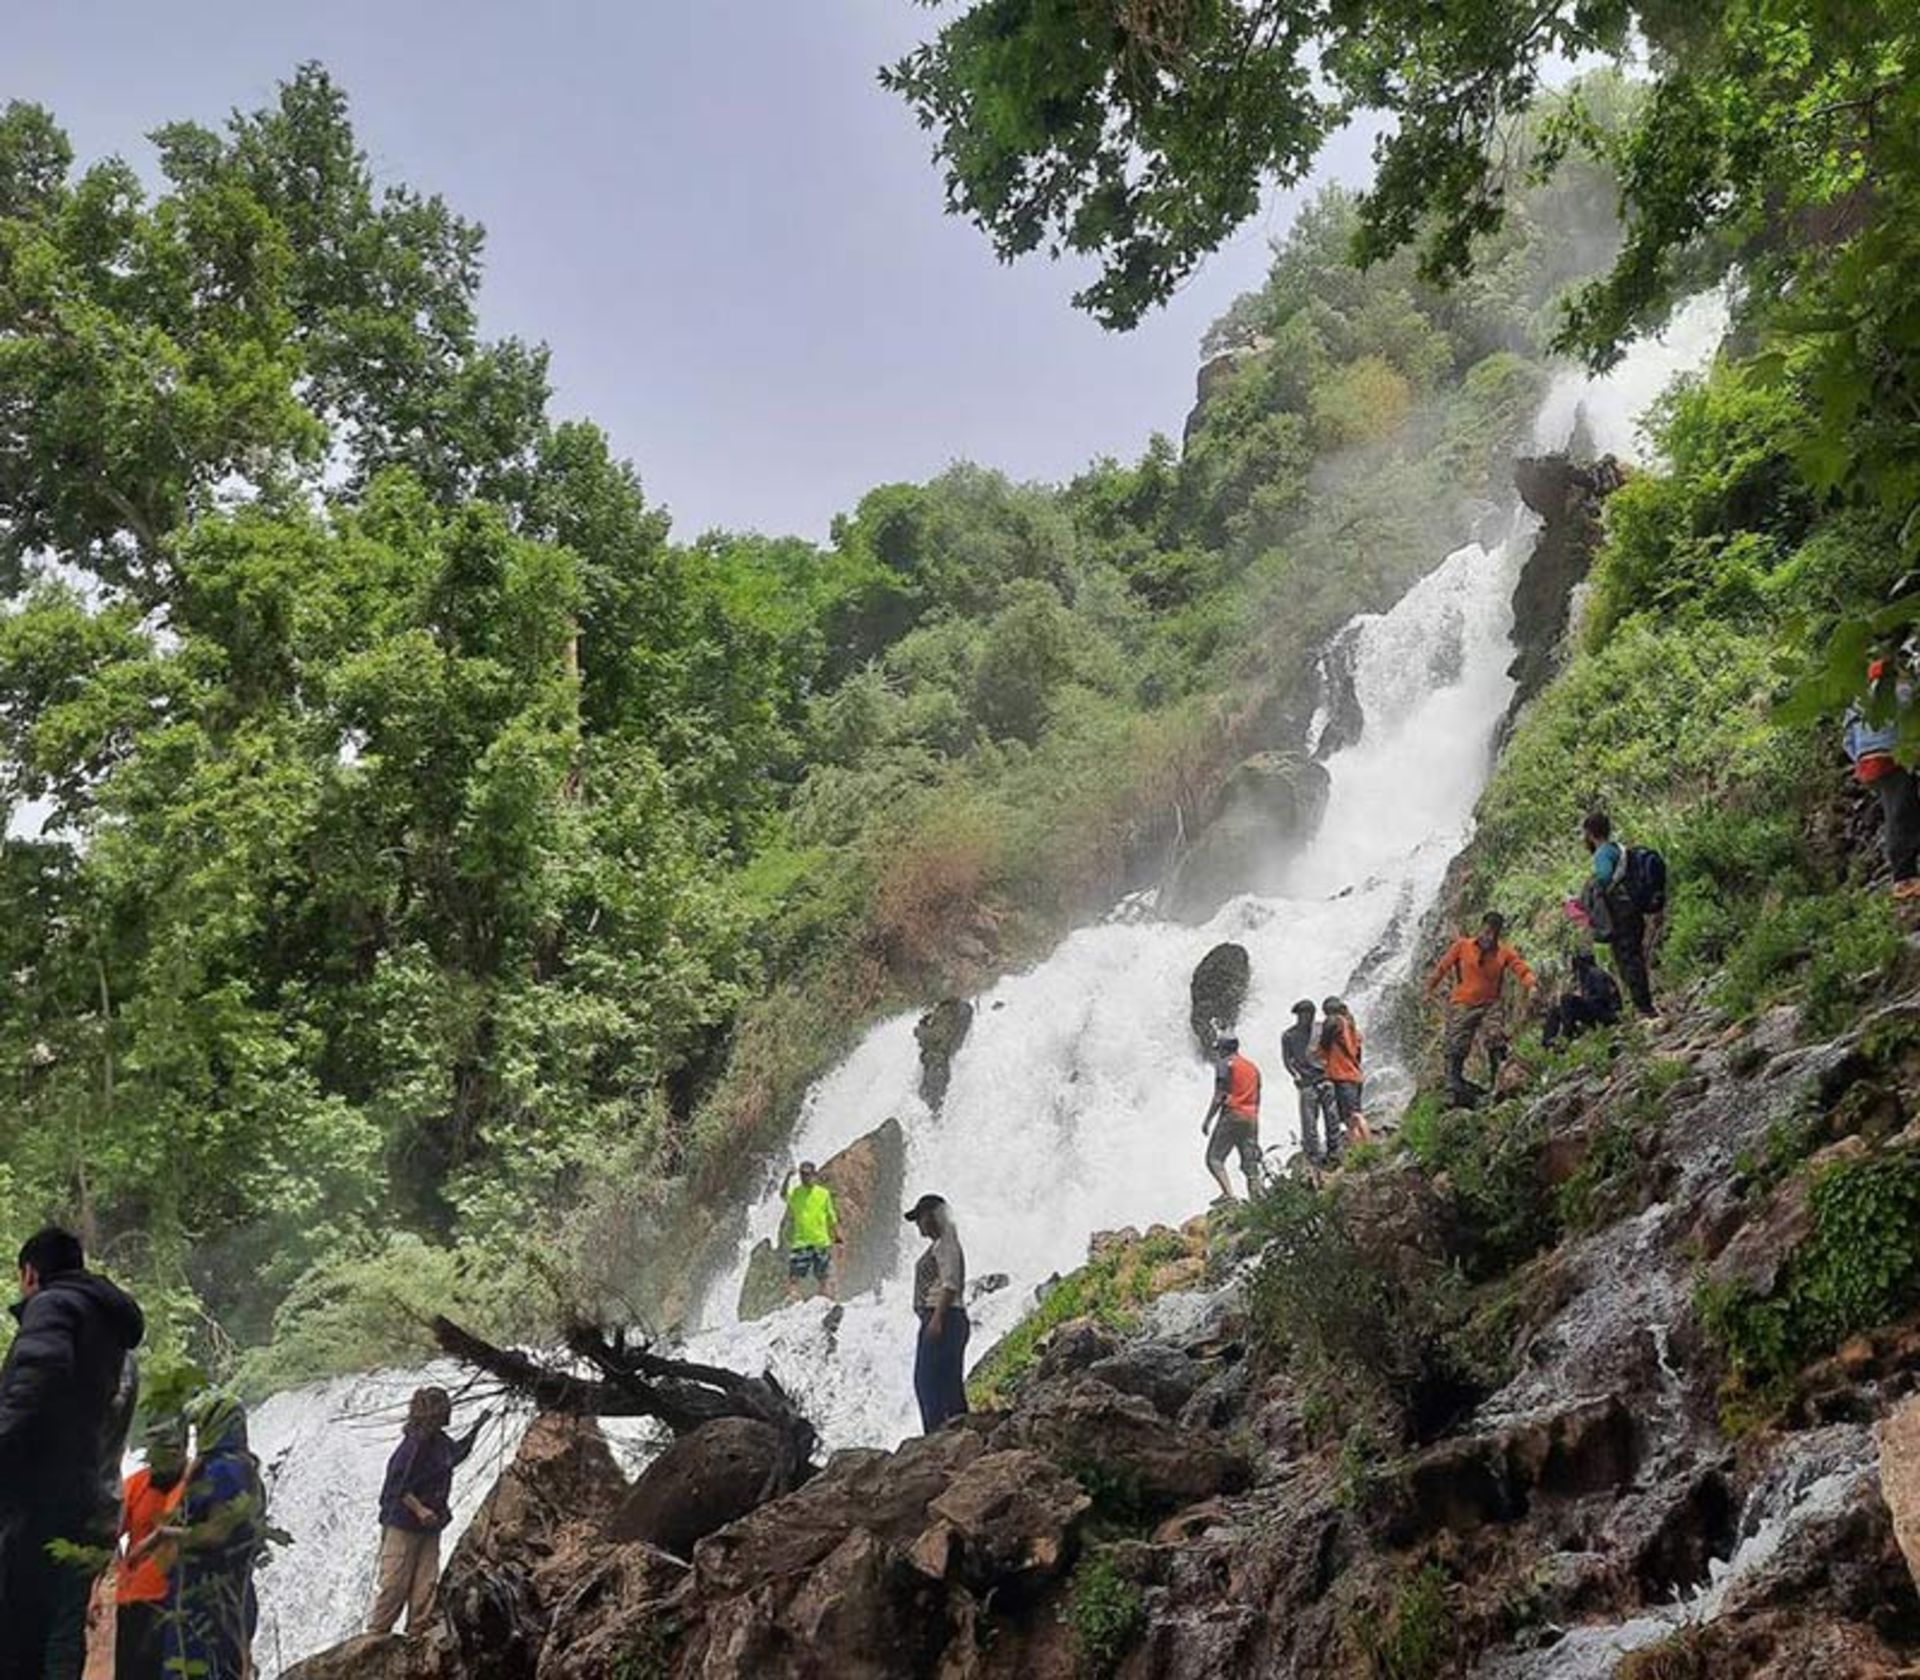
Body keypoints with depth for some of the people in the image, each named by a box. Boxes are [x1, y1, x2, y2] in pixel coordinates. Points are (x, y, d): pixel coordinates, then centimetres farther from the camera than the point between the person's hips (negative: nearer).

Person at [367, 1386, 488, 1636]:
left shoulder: (440, 1440, 8)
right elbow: (397, 1484, -21)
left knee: (426, 1583, 7)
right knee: (394, 1583, -4)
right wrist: (419, 1510, -25)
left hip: (429, 1526, 9)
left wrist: (476, 1429, 26)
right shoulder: (415, 1443, -19)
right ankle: (377, 1632, 7)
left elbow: (457, 1453, 31)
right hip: (402, 1524, -9)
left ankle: (417, 1632, 14)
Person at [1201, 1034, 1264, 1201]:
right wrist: (1254, 1127, 24)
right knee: (1250, 1162, 7)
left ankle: (1228, 1194, -21)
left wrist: (1208, 1120, -7)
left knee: (1214, 1158, -5)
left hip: (1232, 1114, -7)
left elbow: (1220, 1095, -10)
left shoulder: (1225, 1064, -1)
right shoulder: (1253, 1067, 20)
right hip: (1251, 1118, 7)